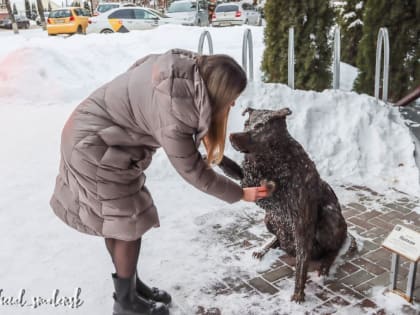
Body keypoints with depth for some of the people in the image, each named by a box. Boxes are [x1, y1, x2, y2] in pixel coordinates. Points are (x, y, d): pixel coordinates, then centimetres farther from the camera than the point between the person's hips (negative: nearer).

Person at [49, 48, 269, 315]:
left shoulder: (188, 68, -10)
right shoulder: (172, 111, -32)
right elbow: (191, 170, -21)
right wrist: (240, 194, -11)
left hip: (97, 134, 9)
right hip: (95, 146, -9)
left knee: (118, 218, 17)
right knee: (127, 222, 1)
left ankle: (130, 283, 34)